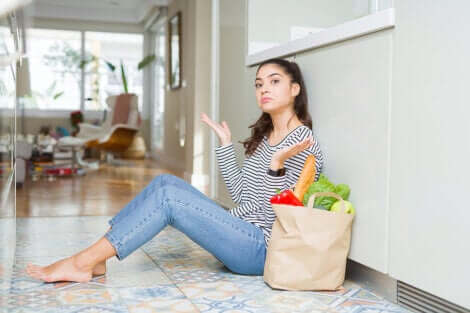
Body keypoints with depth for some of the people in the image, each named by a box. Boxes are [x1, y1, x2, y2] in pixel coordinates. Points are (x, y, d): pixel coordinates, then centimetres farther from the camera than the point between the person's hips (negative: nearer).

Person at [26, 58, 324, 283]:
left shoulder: (305, 144, -12)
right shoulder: (264, 136, 13)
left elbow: (278, 215, -16)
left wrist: (276, 165, -31)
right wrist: (225, 142, 11)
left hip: (261, 250, -8)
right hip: (240, 232, 8)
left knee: (167, 196, -21)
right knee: (166, 182, -3)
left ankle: (81, 263, -14)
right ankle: (95, 259, -6)